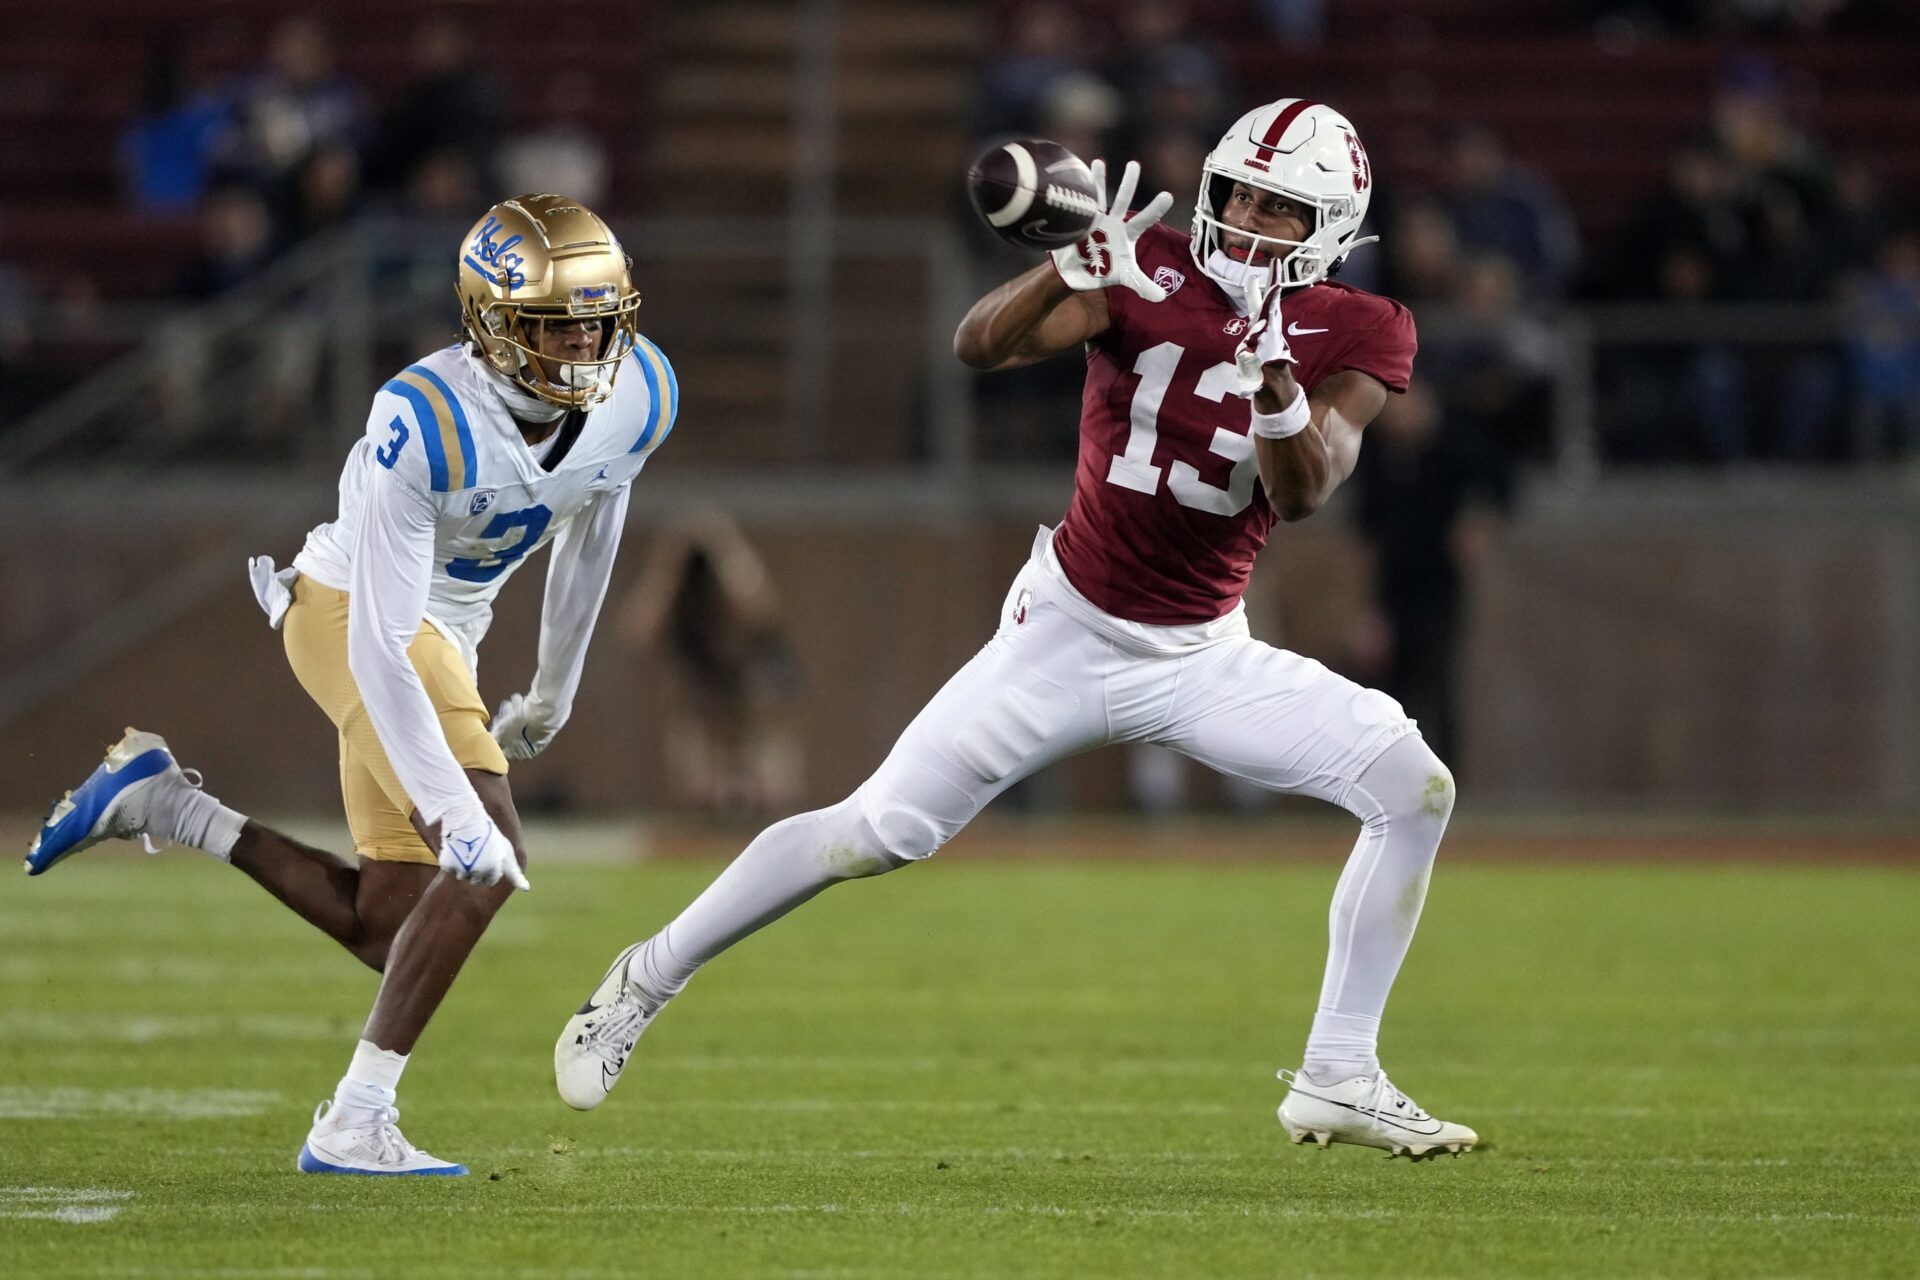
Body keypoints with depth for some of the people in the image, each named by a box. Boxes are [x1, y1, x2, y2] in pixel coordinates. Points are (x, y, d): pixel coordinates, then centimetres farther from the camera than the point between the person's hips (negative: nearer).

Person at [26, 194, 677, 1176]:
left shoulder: (634, 402, -11)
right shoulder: (426, 424, -31)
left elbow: (590, 536, 12)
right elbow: (380, 645, -32)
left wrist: (554, 690, 22)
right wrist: (454, 808, -37)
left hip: (446, 633, 8)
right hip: (351, 613, -8)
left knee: (385, 932, 5)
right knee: (489, 861, -23)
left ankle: (159, 802, 16)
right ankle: (354, 1123, -18)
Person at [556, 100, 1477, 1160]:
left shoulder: (1352, 339, -7)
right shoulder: (1149, 275, -12)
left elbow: (1302, 494, -19)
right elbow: (980, 347, -24)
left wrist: (1274, 378, -38)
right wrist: (1072, 269, -43)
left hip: (1203, 654, 2)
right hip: (1067, 634, -2)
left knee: (1411, 785, -15)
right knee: (875, 832, -6)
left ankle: (1338, 1081, -7)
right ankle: (651, 975, 15)